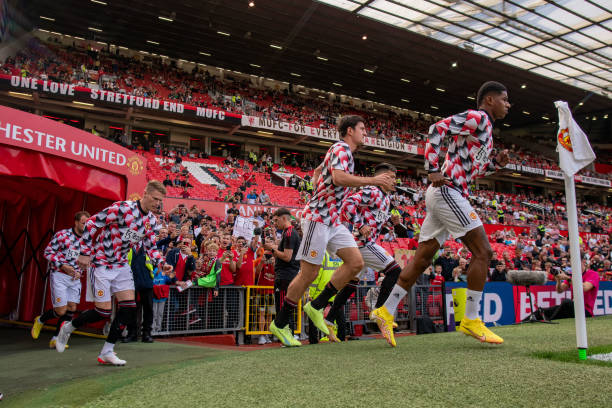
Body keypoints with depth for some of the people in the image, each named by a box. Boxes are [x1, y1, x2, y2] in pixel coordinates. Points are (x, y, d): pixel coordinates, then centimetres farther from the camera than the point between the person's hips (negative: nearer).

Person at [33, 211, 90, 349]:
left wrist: (79, 272, 2)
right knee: (61, 310, -6)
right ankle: (40, 320, 26)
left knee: (71, 309, -1)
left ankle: (55, 339, 12)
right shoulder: (62, 235, -10)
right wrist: (63, 266, -16)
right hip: (59, 275, -5)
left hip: (75, 278, 5)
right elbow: (48, 252, -7)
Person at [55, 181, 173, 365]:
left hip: (121, 265, 7)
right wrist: (85, 253, -16)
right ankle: (68, 327, 25)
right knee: (103, 312, -5)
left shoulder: (151, 220, 2)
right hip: (101, 263, -7)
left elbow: (150, 247, 9)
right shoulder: (122, 208, -20)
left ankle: (107, 352, 10)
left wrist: (161, 263, -9)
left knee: (128, 308, -3)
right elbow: (91, 223, -15)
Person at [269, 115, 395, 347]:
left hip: (332, 219, 10)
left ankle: (317, 306, 9)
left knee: (356, 262, -1)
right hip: (318, 217, -10)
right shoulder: (341, 149, -9)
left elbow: (318, 171, 36)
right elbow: (339, 178, -28)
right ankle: (280, 324, 7)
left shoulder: (344, 152, 21)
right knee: (309, 273, -6)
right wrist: (373, 180, -23)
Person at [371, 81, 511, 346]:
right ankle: (471, 320, -2)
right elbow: (437, 129, -16)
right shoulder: (477, 117, -3)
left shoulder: (485, 130, 26)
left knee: (422, 259, 7)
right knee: (482, 251, -8)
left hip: (442, 195, 10)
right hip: (448, 192, -10)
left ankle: (386, 312, 10)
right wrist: (433, 170, -21)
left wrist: (496, 163, 15)